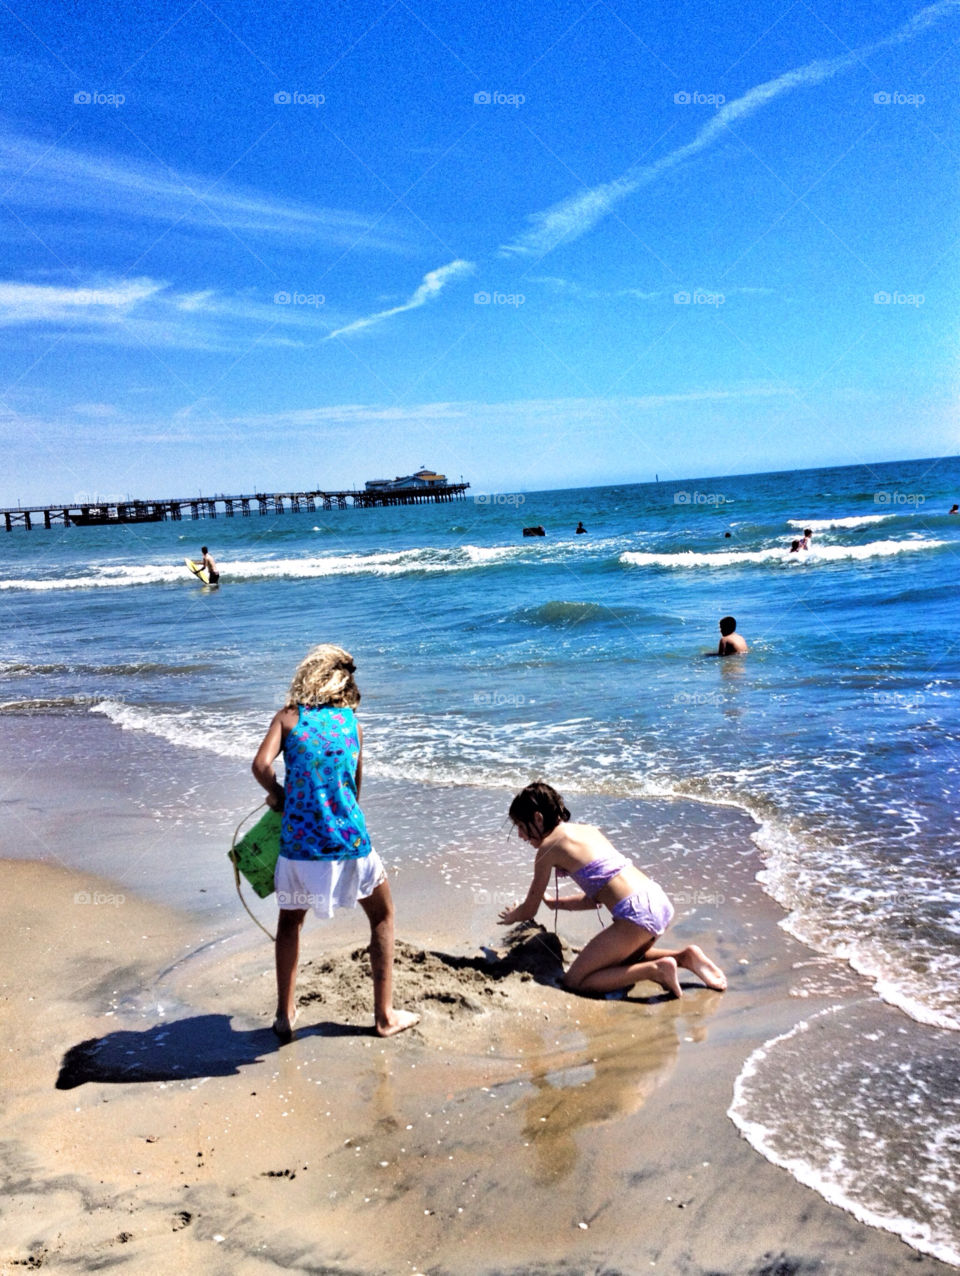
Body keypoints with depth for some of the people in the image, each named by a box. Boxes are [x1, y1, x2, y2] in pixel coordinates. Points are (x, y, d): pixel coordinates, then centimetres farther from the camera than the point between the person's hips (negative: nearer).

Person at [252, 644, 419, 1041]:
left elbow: (261, 765, -11)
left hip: (299, 843, 0)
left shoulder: (288, 718, 3)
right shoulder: (352, 723, 9)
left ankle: (285, 1015, 26)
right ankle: (385, 1015, 22)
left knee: (289, 920, 25)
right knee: (382, 917, 21)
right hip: (349, 842, 0)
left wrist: (277, 795, 7)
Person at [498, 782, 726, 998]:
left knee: (575, 981, 1)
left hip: (636, 914, -9)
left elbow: (529, 911, 8)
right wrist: (556, 903, 34)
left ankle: (656, 970, -9)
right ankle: (683, 957, 14)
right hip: (660, 902, 9)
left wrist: (509, 917, 28)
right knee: (621, 959, 33)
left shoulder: (549, 846, -1)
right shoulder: (587, 830, 21)